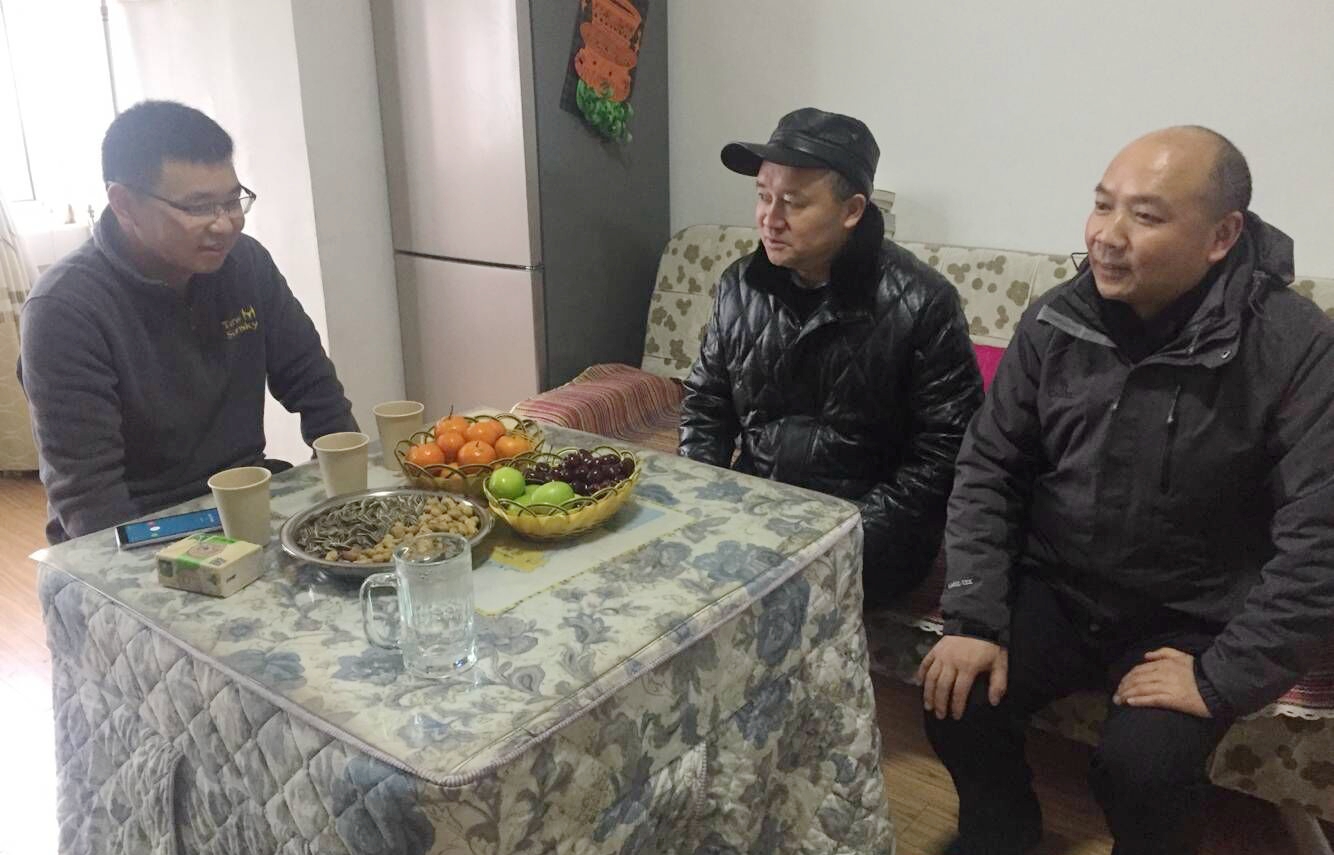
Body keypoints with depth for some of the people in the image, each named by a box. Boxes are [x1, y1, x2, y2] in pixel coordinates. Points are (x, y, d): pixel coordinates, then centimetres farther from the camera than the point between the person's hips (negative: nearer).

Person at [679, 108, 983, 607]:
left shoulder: (921, 304, -12)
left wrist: (853, 535, -18)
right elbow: (705, 406, 15)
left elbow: (943, 451, -11)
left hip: (866, 525, -5)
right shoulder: (739, 287, 4)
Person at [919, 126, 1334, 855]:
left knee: (1143, 768, -23)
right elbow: (988, 471, -3)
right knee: (956, 701, -16)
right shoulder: (1054, 322, -6)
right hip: (1053, 588, 3)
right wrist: (975, 618, -12)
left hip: (1193, 622, -2)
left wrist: (1224, 678, -21)